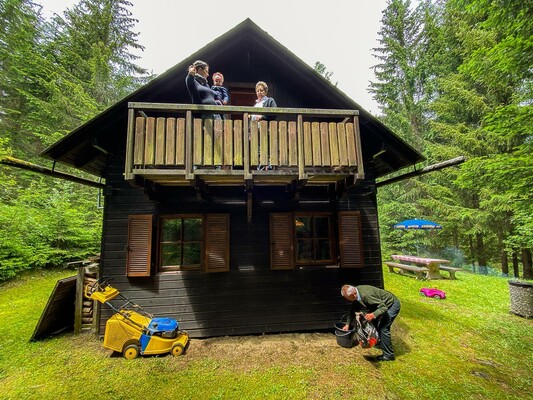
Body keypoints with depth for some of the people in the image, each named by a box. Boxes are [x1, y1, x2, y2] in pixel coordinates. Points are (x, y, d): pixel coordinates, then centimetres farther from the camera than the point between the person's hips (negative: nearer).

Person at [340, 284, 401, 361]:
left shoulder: (366, 295, -36)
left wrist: (373, 314, -46)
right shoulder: (356, 292, -8)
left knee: (383, 328, -11)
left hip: (392, 305, -9)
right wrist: (347, 324, 9)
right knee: (374, 321, 19)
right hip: (384, 303, 9)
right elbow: (353, 309, 5)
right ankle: (380, 341, 41)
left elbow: (384, 307, -31)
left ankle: (388, 355, 5)